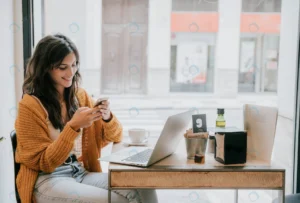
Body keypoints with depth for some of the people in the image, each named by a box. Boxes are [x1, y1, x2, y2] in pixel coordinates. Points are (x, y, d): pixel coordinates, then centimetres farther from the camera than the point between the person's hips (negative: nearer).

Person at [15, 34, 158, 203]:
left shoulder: (80, 95, 7)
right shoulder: (30, 105, -9)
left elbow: (114, 137, 9)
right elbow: (43, 163, -10)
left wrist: (108, 117, -14)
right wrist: (73, 126, -22)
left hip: (81, 173, 5)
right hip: (47, 181, -5)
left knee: (144, 189, -20)